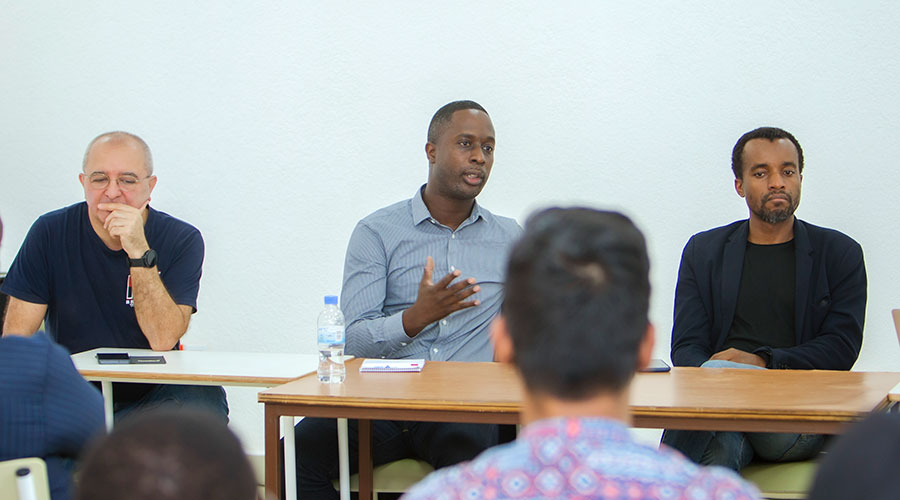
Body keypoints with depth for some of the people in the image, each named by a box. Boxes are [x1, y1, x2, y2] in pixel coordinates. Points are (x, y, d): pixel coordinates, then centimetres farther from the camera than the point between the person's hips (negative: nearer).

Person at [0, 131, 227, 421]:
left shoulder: (182, 240, -5)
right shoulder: (51, 233, -2)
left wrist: (139, 252, -24)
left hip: (149, 395, 1)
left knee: (206, 398, -31)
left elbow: (163, 340, -16)